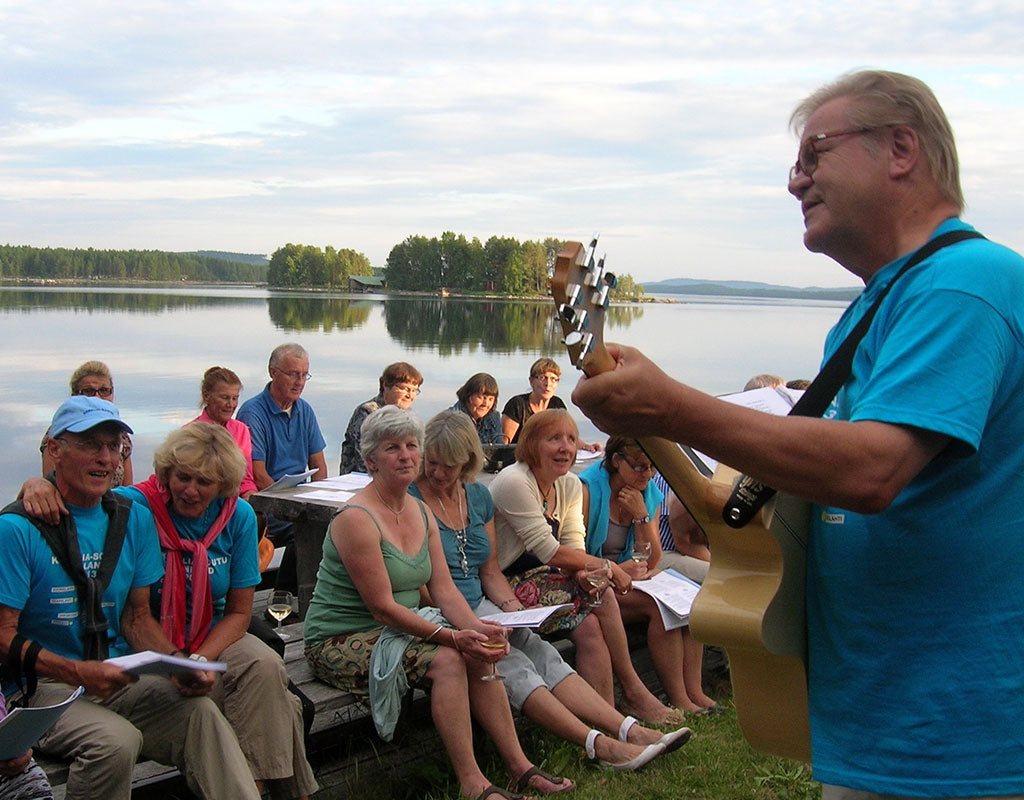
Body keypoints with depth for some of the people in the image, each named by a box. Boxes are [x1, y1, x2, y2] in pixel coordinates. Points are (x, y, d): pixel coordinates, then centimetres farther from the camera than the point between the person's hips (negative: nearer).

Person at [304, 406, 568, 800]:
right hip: (341, 643, -8)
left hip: (396, 631, 8)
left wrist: (475, 627, -18)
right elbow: (383, 607, -22)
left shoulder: (421, 514, 8)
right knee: (447, 660, -26)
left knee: (479, 655, -13)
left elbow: (444, 589, 2)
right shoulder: (356, 518, -19)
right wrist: (453, 637, -26)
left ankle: (520, 766, -5)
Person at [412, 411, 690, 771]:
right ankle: (598, 744, -34)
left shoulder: (478, 496, 12)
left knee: (543, 654, -16)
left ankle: (629, 730, -26)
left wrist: (511, 606, -2)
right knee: (512, 665, -26)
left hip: (479, 608, 6)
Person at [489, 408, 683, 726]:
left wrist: (585, 571, -23)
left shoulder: (570, 485, 7)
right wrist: (606, 567, -14)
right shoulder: (513, 482, -18)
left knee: (590, 627, -20)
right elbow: (548, 551, -19)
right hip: (509, 585, -7)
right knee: (601, 594, -21)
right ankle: (632, 690, -12)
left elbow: (573, 544, 0)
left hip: (542, 579, 7)